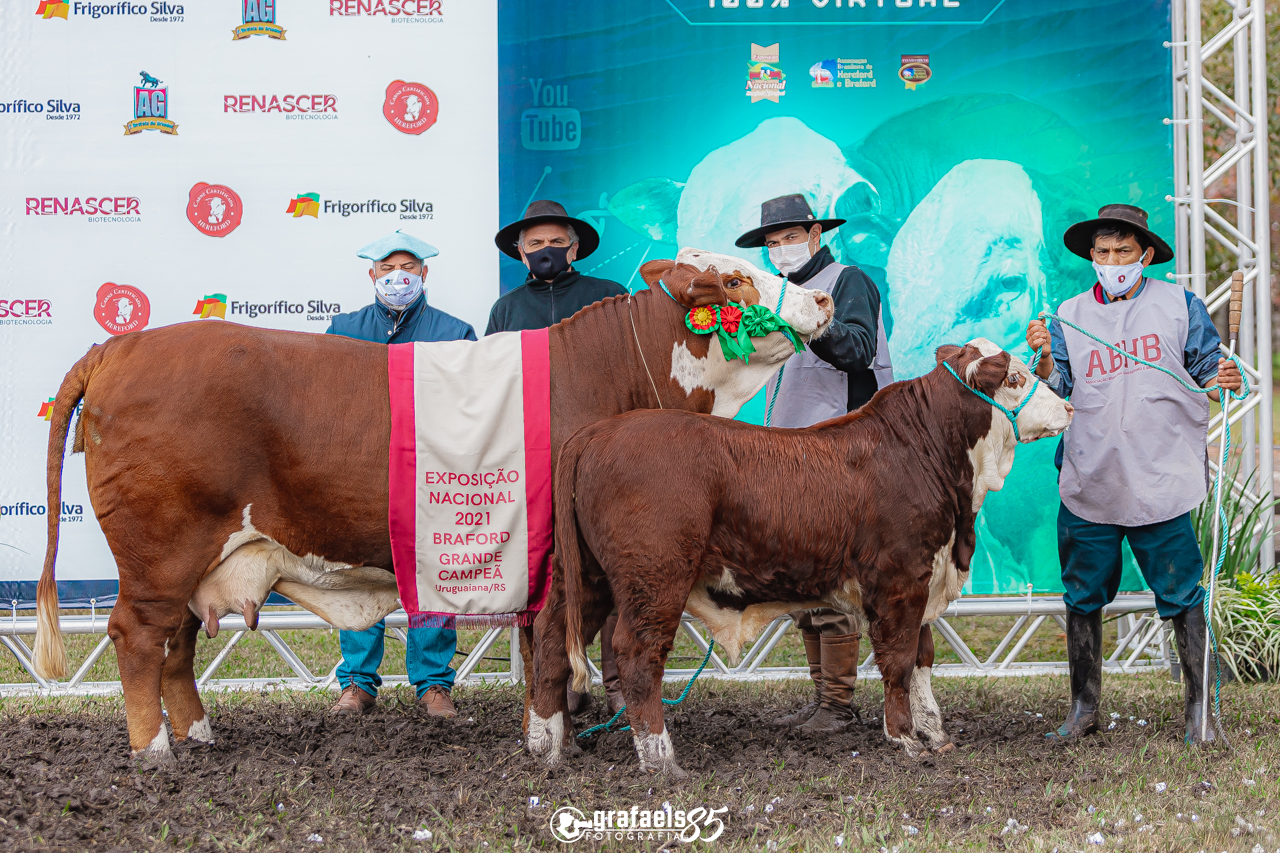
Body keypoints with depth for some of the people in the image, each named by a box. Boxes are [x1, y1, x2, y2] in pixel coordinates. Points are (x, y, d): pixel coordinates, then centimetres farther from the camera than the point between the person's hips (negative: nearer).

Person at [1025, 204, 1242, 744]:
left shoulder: (1179, 306, 4)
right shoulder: (1070, 315, 10)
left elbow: (1206, 375, 5)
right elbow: (1058, 391, 6)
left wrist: (1224, 382, -17)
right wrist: (1044, 359, -13)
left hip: (1160, 485, -2)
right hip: (1088, 486, 3)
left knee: (1183, 598, 0)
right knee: (1083, 598, 7)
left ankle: (1199, 708, 12)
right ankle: (1083, 710, 18)